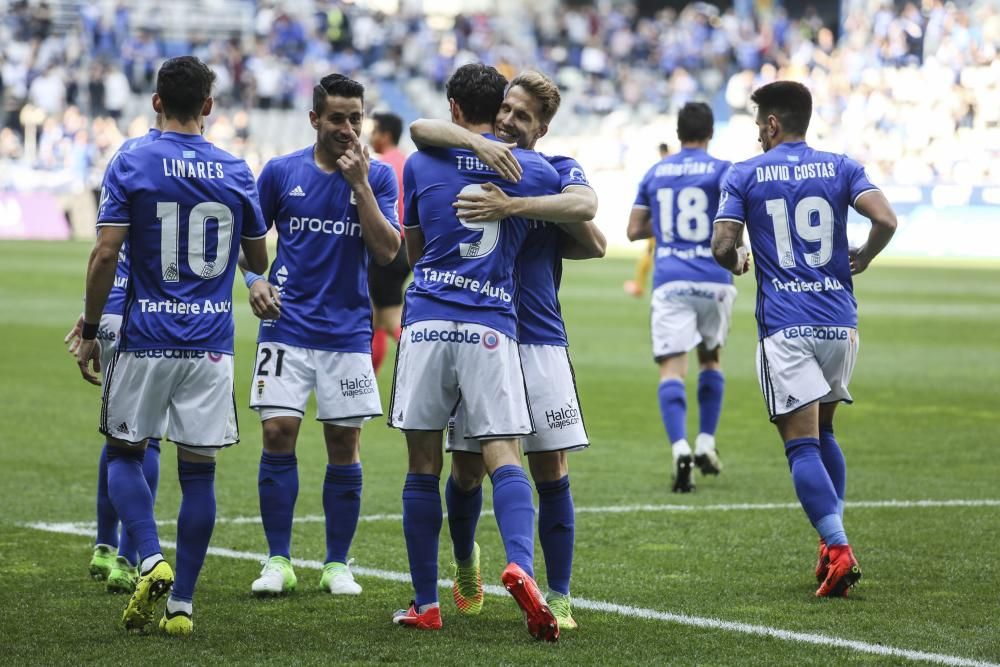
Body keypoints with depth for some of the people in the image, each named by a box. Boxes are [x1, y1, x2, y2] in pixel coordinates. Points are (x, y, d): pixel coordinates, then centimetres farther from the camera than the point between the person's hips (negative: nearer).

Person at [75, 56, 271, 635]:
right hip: (212, 343, 2)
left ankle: (151, 560, -9)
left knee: (125, 454, 14)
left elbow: (105, 254, -9)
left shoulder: (131, 166, -4)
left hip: (146, 340, -2)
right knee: (198, 471, 6)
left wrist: (90, 332, 0)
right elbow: (259, 260, 13)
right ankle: (182, 604, 6)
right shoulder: (236, 173, 4)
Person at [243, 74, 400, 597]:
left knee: (344, 446, 2)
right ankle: (278, 561, 2)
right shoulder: (281, 172, 2)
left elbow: (388, 251, -9)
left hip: (348, 332, 0)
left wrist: (360, 184, -15)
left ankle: (337, 564, 13)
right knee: (278, 435, -8)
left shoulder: (378, 176, 1)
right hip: (287, 329, 0)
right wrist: (254, 279, -6)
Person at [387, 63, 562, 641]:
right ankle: (521, 565, -30)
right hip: (493, 327, -1)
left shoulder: (421, 165, 9)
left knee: (424, 466, 7)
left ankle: (426, 603, 10)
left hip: (427, 321, 1)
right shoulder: (537, 171, 7)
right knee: (504, 456, -5)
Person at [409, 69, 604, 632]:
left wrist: (511, 207, -27)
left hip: (539, 340, -1)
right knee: (468, 468, 5)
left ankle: (558, 598, 2)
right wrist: (476, 141, -24)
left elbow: (584, 206, -19)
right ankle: (466, 561, 33)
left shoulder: (557, 169, 4)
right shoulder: (468, 156, 8)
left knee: (551, 471, -4)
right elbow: (420, 129, -10)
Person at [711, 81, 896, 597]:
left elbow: (723, 246, -6)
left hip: (784, 326, -3)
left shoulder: (744, 175, 1)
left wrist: (737, 262, 17)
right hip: (839, 320, 3)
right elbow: (885, 220, -8)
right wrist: (862, 258, 11)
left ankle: (838, 549, -20)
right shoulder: (840, 168, 6)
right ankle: (831, 543, 15)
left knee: (802, 444, -6)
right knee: (823, 432, 20)